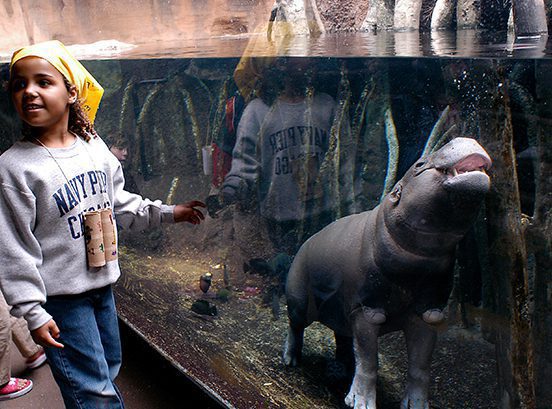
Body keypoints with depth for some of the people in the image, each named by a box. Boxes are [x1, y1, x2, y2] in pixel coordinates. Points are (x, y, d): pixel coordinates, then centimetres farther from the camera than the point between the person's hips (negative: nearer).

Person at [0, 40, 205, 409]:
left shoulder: (94, 147, 1)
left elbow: (118, 202, 16)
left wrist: (167, 213, 13)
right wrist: (33, 313, -16)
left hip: (102, 283, 6)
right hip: (60, 297, -6)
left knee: (110, 368, 21)